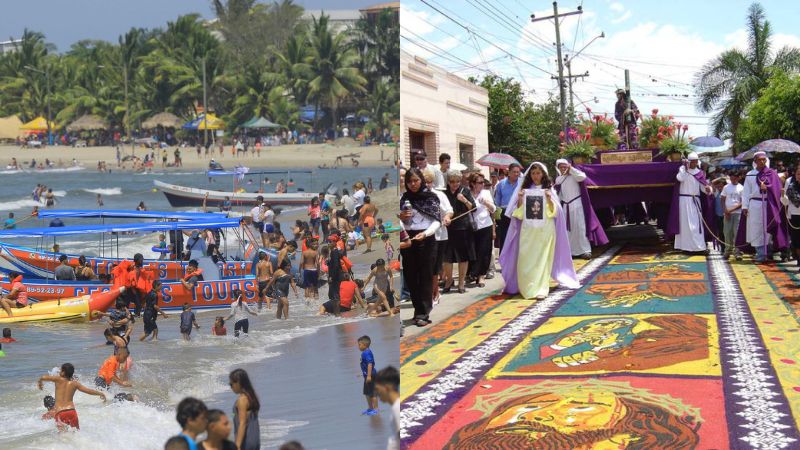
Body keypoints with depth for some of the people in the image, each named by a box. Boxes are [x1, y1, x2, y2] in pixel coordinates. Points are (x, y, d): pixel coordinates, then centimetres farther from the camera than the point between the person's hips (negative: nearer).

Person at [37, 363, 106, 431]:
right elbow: (88, 391, 8)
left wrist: (39, 382, 22)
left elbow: (43, 377, -3)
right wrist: (100, 394, 23)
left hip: (59, 412, -2)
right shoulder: (75, 383, 7)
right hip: (71, 410, 2)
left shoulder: (58, 380, 2)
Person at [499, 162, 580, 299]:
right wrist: (520, 200, -8)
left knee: (542, 260, -5)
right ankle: (527, 288, 8)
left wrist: (549, 199, -15)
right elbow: (519, 213, 8)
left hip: (544, 230, -2)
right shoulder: (524, 189, 9)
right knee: (525, 260, -3)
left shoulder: (549, 189, 5)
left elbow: (553, 211, 1)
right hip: (527, 230, 2)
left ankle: (540, 289, -5)